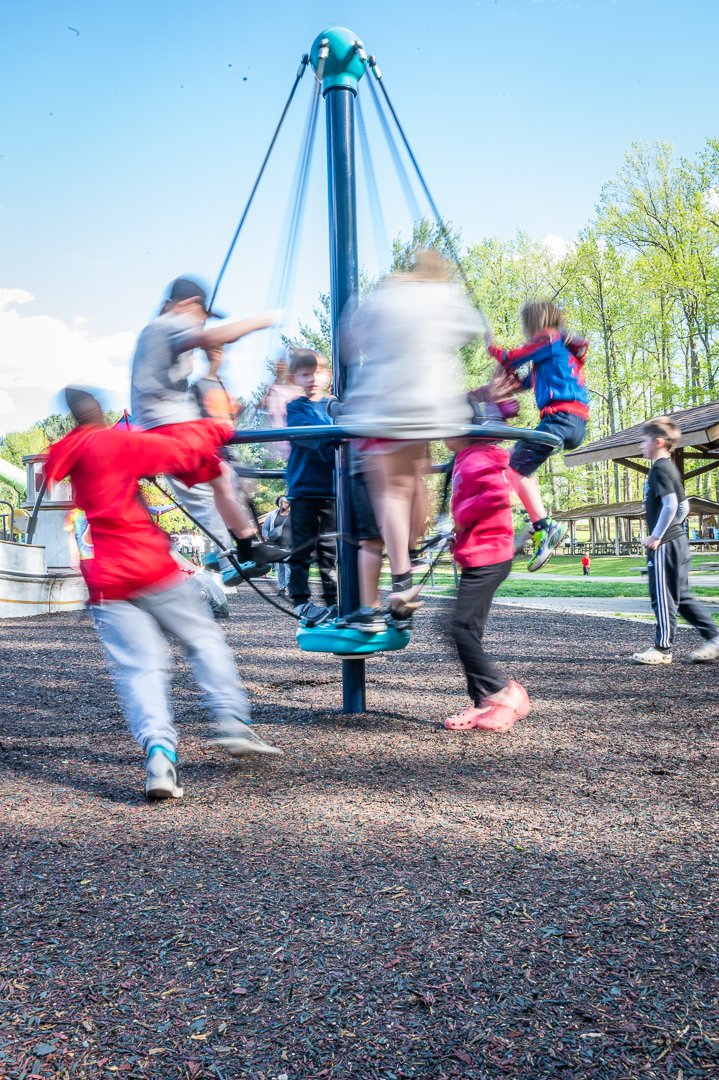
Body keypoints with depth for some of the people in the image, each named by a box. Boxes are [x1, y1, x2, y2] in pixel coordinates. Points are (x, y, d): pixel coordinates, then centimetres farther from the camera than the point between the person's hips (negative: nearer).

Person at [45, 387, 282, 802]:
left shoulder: (55, 464, 13)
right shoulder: (116, 442, -3)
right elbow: (181, 453, -7)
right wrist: (211, 430, 11)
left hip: (104, 583, 4)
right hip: (150, 567, -4)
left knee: (139, 668, 2)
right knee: (204, 639, 13)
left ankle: (159, 748, -19)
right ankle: (233, 722, 5)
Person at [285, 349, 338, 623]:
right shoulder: (295, 408, 1)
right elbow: (307, 434, -15)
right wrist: (334, 444, -28)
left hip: (332, 489, 3)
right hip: (303, 489, -3)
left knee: (330, 548, 9)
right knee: (302, 548, -1)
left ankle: (333, 599, 16)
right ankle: (301, 600, 6)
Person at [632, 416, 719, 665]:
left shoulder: (659, 469, -13)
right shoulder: (670, 468, 17)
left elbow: (670, 505, -23)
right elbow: (683, 506, 20)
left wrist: (656, 536, -18)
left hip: (664, 544, -10)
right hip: (677, 540, 10)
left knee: (662, 596, -2)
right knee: (681, 596, 13)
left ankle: (662, 649, 5)